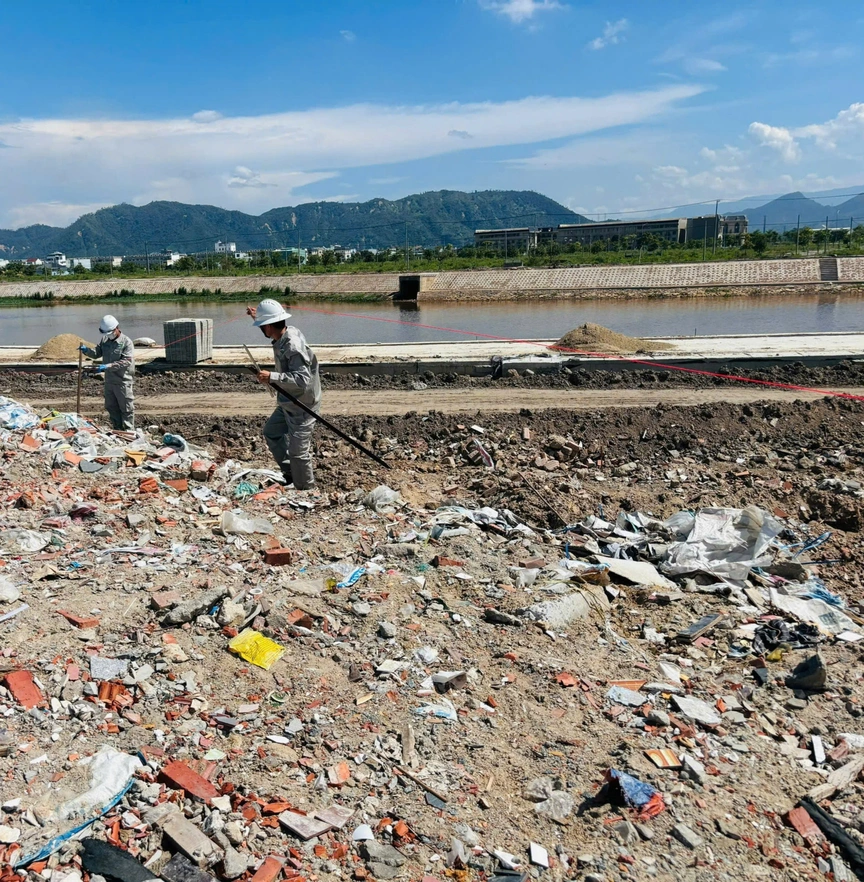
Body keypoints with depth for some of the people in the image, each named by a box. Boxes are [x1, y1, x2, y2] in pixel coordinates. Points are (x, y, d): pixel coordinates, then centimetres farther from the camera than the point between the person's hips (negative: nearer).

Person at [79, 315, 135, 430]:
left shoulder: (126, 342, -13)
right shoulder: (104, 340, 7)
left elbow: (127, 361, -21)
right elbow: (97, 353, 12)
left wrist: (108, 366, -27)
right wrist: (86, 350, -9)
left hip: (123, 381, -7)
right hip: (109, 380, 7)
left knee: (126, 408, 1)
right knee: (111, 407, 15)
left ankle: (129, 431, 10)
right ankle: (117, 429, 27)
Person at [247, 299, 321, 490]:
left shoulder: (294, 346, -30)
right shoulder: (284, 334, -1)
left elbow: (303, 379, -37)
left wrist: (272, 377, -37)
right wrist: (257, 317, 21)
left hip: (302, 407, -10)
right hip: (288, 403, 10)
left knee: (298, 452, -3)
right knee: (271, 432, 24)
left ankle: (307, 491, 14)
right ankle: (290, 473, 35)